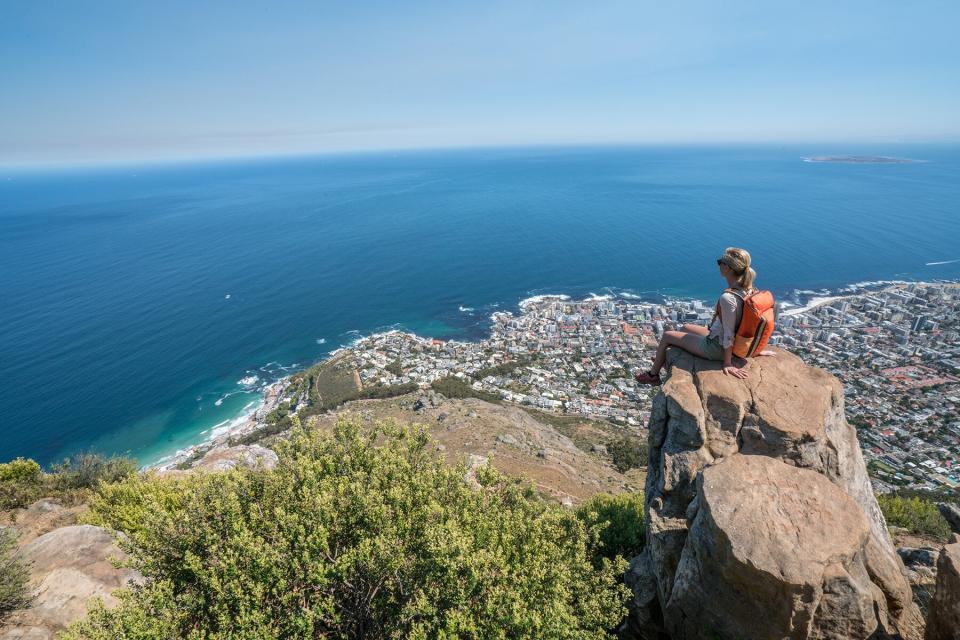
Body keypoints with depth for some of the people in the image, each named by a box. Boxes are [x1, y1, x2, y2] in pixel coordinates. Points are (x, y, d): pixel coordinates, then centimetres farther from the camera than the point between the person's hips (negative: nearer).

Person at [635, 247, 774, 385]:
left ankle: (653, 375, 28)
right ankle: (665, 359, 47)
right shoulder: (747, 289, -8)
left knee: (666, 336, 8)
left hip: (715, 347, -8)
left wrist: (727, 363, -17)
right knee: (685, 328, 28)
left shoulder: (727, 298, -34)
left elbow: (729, 334, -28)